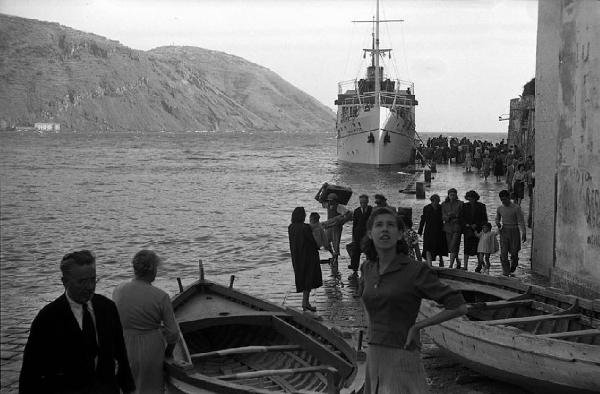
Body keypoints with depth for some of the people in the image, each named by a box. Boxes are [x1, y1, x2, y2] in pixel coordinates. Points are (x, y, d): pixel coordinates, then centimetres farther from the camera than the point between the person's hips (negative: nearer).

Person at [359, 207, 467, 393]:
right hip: (375, 361, 7)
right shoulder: (368, 268, 8)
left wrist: (416, 327, -8)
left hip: (402, 361, -7)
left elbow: (459, 307, -10)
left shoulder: (416, 271, -10)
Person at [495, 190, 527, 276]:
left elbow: (521, 221, -8)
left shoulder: (516, 208, -7)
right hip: (504, 231, 3)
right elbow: (497, 219, 22)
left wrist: (523, 233, -17)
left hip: (514, 231, -3)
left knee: (514, 253, -1)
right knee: (503, 254, -5)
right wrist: (498, 224, -2)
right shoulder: (500, 208, 6)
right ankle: (506, 272, -1)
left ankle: (512, 270, 23)